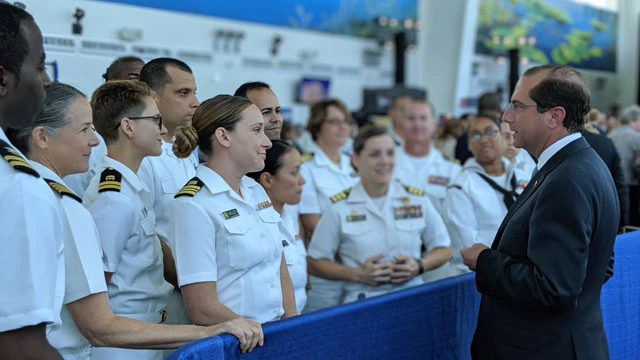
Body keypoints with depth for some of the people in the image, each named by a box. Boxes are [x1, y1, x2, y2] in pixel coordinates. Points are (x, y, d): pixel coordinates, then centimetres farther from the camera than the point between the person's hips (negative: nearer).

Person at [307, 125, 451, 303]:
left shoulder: (417, 200, 12)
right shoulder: (339, 208, 5)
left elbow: (443, 249, 20)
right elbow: (315, 263, 6)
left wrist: (419, 266, 0)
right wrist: (358, 274, -7)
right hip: (362, 303, -2)